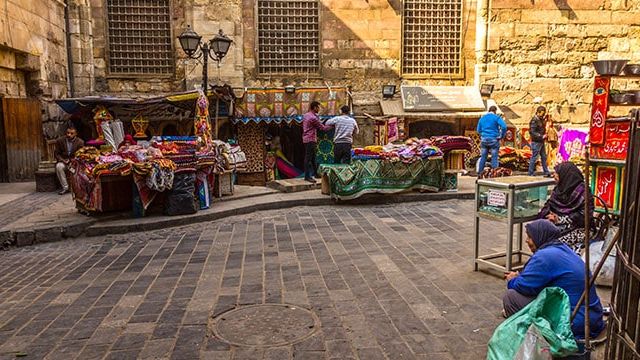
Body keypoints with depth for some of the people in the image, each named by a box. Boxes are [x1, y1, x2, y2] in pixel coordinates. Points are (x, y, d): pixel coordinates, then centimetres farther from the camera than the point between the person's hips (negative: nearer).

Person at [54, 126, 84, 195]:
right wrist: (63, 160, -14)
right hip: (63, 161, 1)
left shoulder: (80, 142, -2)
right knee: (59, 166, -32)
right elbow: (56, 154, 4)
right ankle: (65, 187, -25)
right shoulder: (60, 140, 1)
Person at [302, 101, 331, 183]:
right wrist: (332, 126, 1)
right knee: (308, 158, -6)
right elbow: (323, 128, -11)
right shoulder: (313, 118, -17)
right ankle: (307, 176, -3)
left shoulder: (305, 115, 11)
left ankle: (315, 173, 27)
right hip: (311, 140, -10)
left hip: (306, 138, 10)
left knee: (313, 157, 17)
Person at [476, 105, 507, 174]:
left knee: (483, 157, 10)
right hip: (494, 140, -4)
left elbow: (478, 130, 15)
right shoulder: (496, 117, -5)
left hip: (484, 140, 4)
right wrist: (501, 136, -7)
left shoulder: (482, 118, 10)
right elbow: (504, 126, -18)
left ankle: (480, 173, 11)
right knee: (494, 157, 2)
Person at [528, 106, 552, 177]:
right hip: (536, 142, -9)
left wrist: (545, 133, 6)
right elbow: (532, 132, -21)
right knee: (534, 157, -4)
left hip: (541, 142, 9)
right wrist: (542, 136, -22)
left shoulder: (541, 119, 13)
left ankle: (546, 173, 19)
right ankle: (530, 174, 4)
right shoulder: (534, 120, -15)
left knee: (544, 157, 12)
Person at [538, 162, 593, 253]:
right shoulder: (559, 188, 12)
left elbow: (584, 215, -13)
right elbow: (548, 205, 13)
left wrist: (560, 219, -16)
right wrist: (548, 215, -10)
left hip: (576, 228, -5)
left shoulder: (583, 191, -8)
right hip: (557, 226, 6)